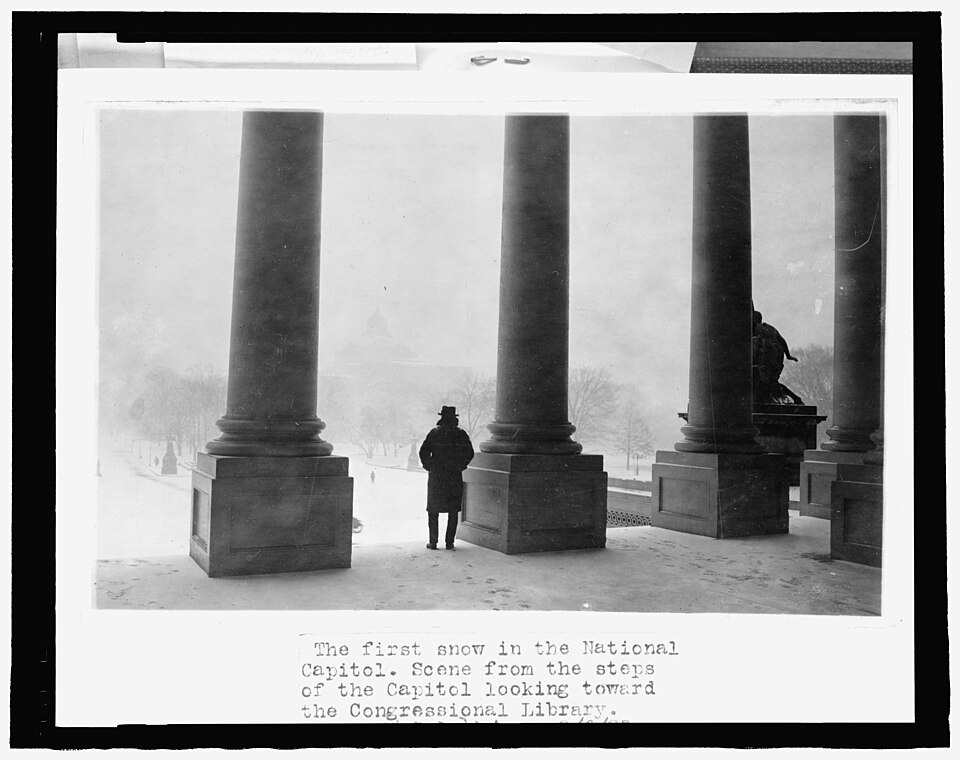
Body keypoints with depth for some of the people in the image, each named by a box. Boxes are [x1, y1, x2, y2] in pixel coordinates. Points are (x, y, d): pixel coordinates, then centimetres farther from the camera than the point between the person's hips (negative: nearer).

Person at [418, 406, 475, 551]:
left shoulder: (434, 433, -2)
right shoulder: (461, 434, 0)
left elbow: (423, 451, -7)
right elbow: (469, 453, -1)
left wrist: (428, 466, 6)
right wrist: (460, 466, 10)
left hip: (436, 475, 0)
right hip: (455, 477, 1)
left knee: (433, 511, 9)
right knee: (453, 511, 8)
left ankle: (433, 542, 6)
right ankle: (450, 542, 5)